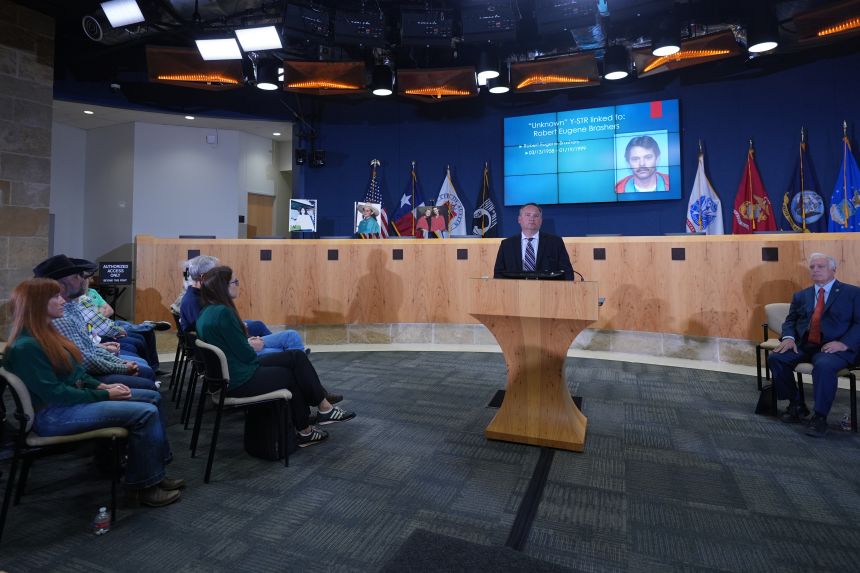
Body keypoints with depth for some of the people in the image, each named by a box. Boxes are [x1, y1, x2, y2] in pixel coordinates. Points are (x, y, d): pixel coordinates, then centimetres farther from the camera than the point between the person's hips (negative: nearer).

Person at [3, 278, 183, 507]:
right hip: (54, 414, -10)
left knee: (153, 397, 4)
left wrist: (102, 386, -1)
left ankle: (155, 472, 6)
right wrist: (104, 395, -18)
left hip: (72, 398, 10)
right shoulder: (26, 346, -20)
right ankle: (146, 485, -7)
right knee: (146, 413, -22)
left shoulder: (46, 334, 10)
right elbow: (54, 394, -23)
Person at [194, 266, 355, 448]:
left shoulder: (207, 312, 7)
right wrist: (254, 348, 1)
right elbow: (246, 355, -18)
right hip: (240, 381, -9)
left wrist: (249, 345, 3)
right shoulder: (222, 312, -23)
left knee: (297, 357, 6)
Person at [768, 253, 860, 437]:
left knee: (823, 366, -36)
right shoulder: (801, 295, 20)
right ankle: (796, 405, -2)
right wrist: (788, 337, -6)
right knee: (775, 358, -21)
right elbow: (790, 321, 16)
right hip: (804, 345, 5)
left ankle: (820, 417, -21)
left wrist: (844, 343, -19)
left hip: (834, 347, -4)